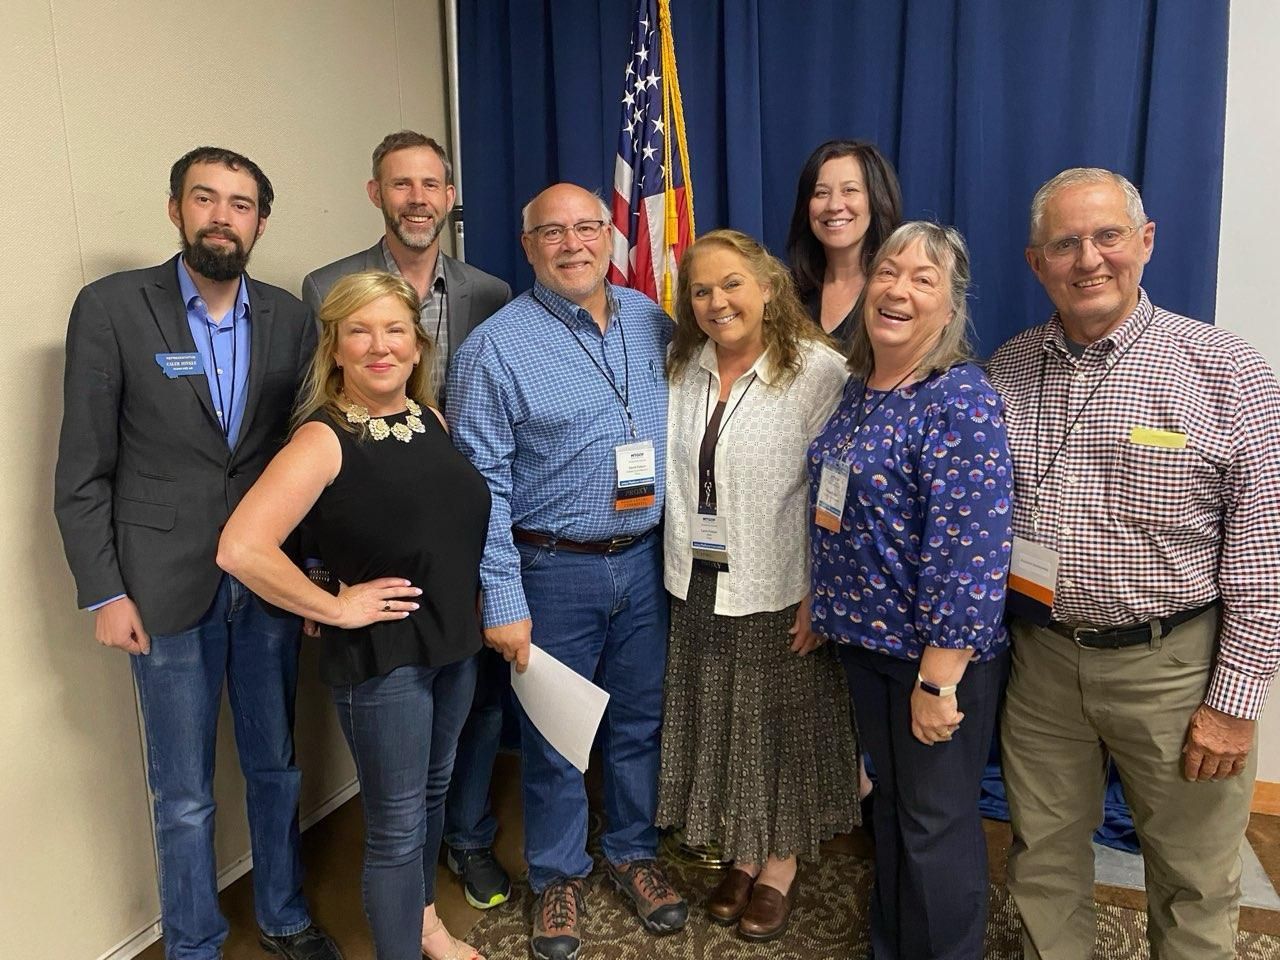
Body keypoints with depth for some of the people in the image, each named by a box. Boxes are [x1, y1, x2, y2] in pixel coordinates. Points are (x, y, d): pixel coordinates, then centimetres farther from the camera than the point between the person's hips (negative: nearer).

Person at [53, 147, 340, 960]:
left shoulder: (290, 318, 2)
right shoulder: (111, 307, -6)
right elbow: (83, 470, -4)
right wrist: (104, 592, -7)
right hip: (167, 588, -2)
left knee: (277, 766, 17)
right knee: (184, 794, 11)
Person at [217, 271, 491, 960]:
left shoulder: (430, 420, 2)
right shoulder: (324, 439, -18)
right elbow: (240, 549, -28)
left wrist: (467, 613, 9)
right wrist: (334, 608, -18)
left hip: (455, 643, 7)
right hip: (382, 655, -7)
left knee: (433, 790, 24)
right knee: (397, 824, 7)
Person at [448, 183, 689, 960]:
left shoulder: (653, 323, 3)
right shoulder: (496, 346, -10)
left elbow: (682, 429, 10)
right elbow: (480, 482, -12)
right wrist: (503, 599, -14)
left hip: (645, 561, 4)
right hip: (553, 570, -4)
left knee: (639, 721, 17)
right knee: (555, 735, 12)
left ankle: (635, 851, 41)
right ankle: (559, 875, 35)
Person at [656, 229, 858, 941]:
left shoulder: (819, 371, -13)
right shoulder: (684, 370, 5)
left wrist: (819, 594, -18)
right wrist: (681, 565, 9)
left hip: (778, 589, -5)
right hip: (700, 585, 6)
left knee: (780, 724, 10)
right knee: (718, 724, 17)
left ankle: (782, 862, 32)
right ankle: (742, 852, 37)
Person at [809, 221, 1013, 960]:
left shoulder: (961, 402, -20)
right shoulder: (861, 388, 5)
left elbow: (970, 552, -23)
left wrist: (939, 678, -22)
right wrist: (824, 605, 15)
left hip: (936, 649, -8)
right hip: (866, 636, 8)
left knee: (936, 822, 10)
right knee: (892, 803, 23)